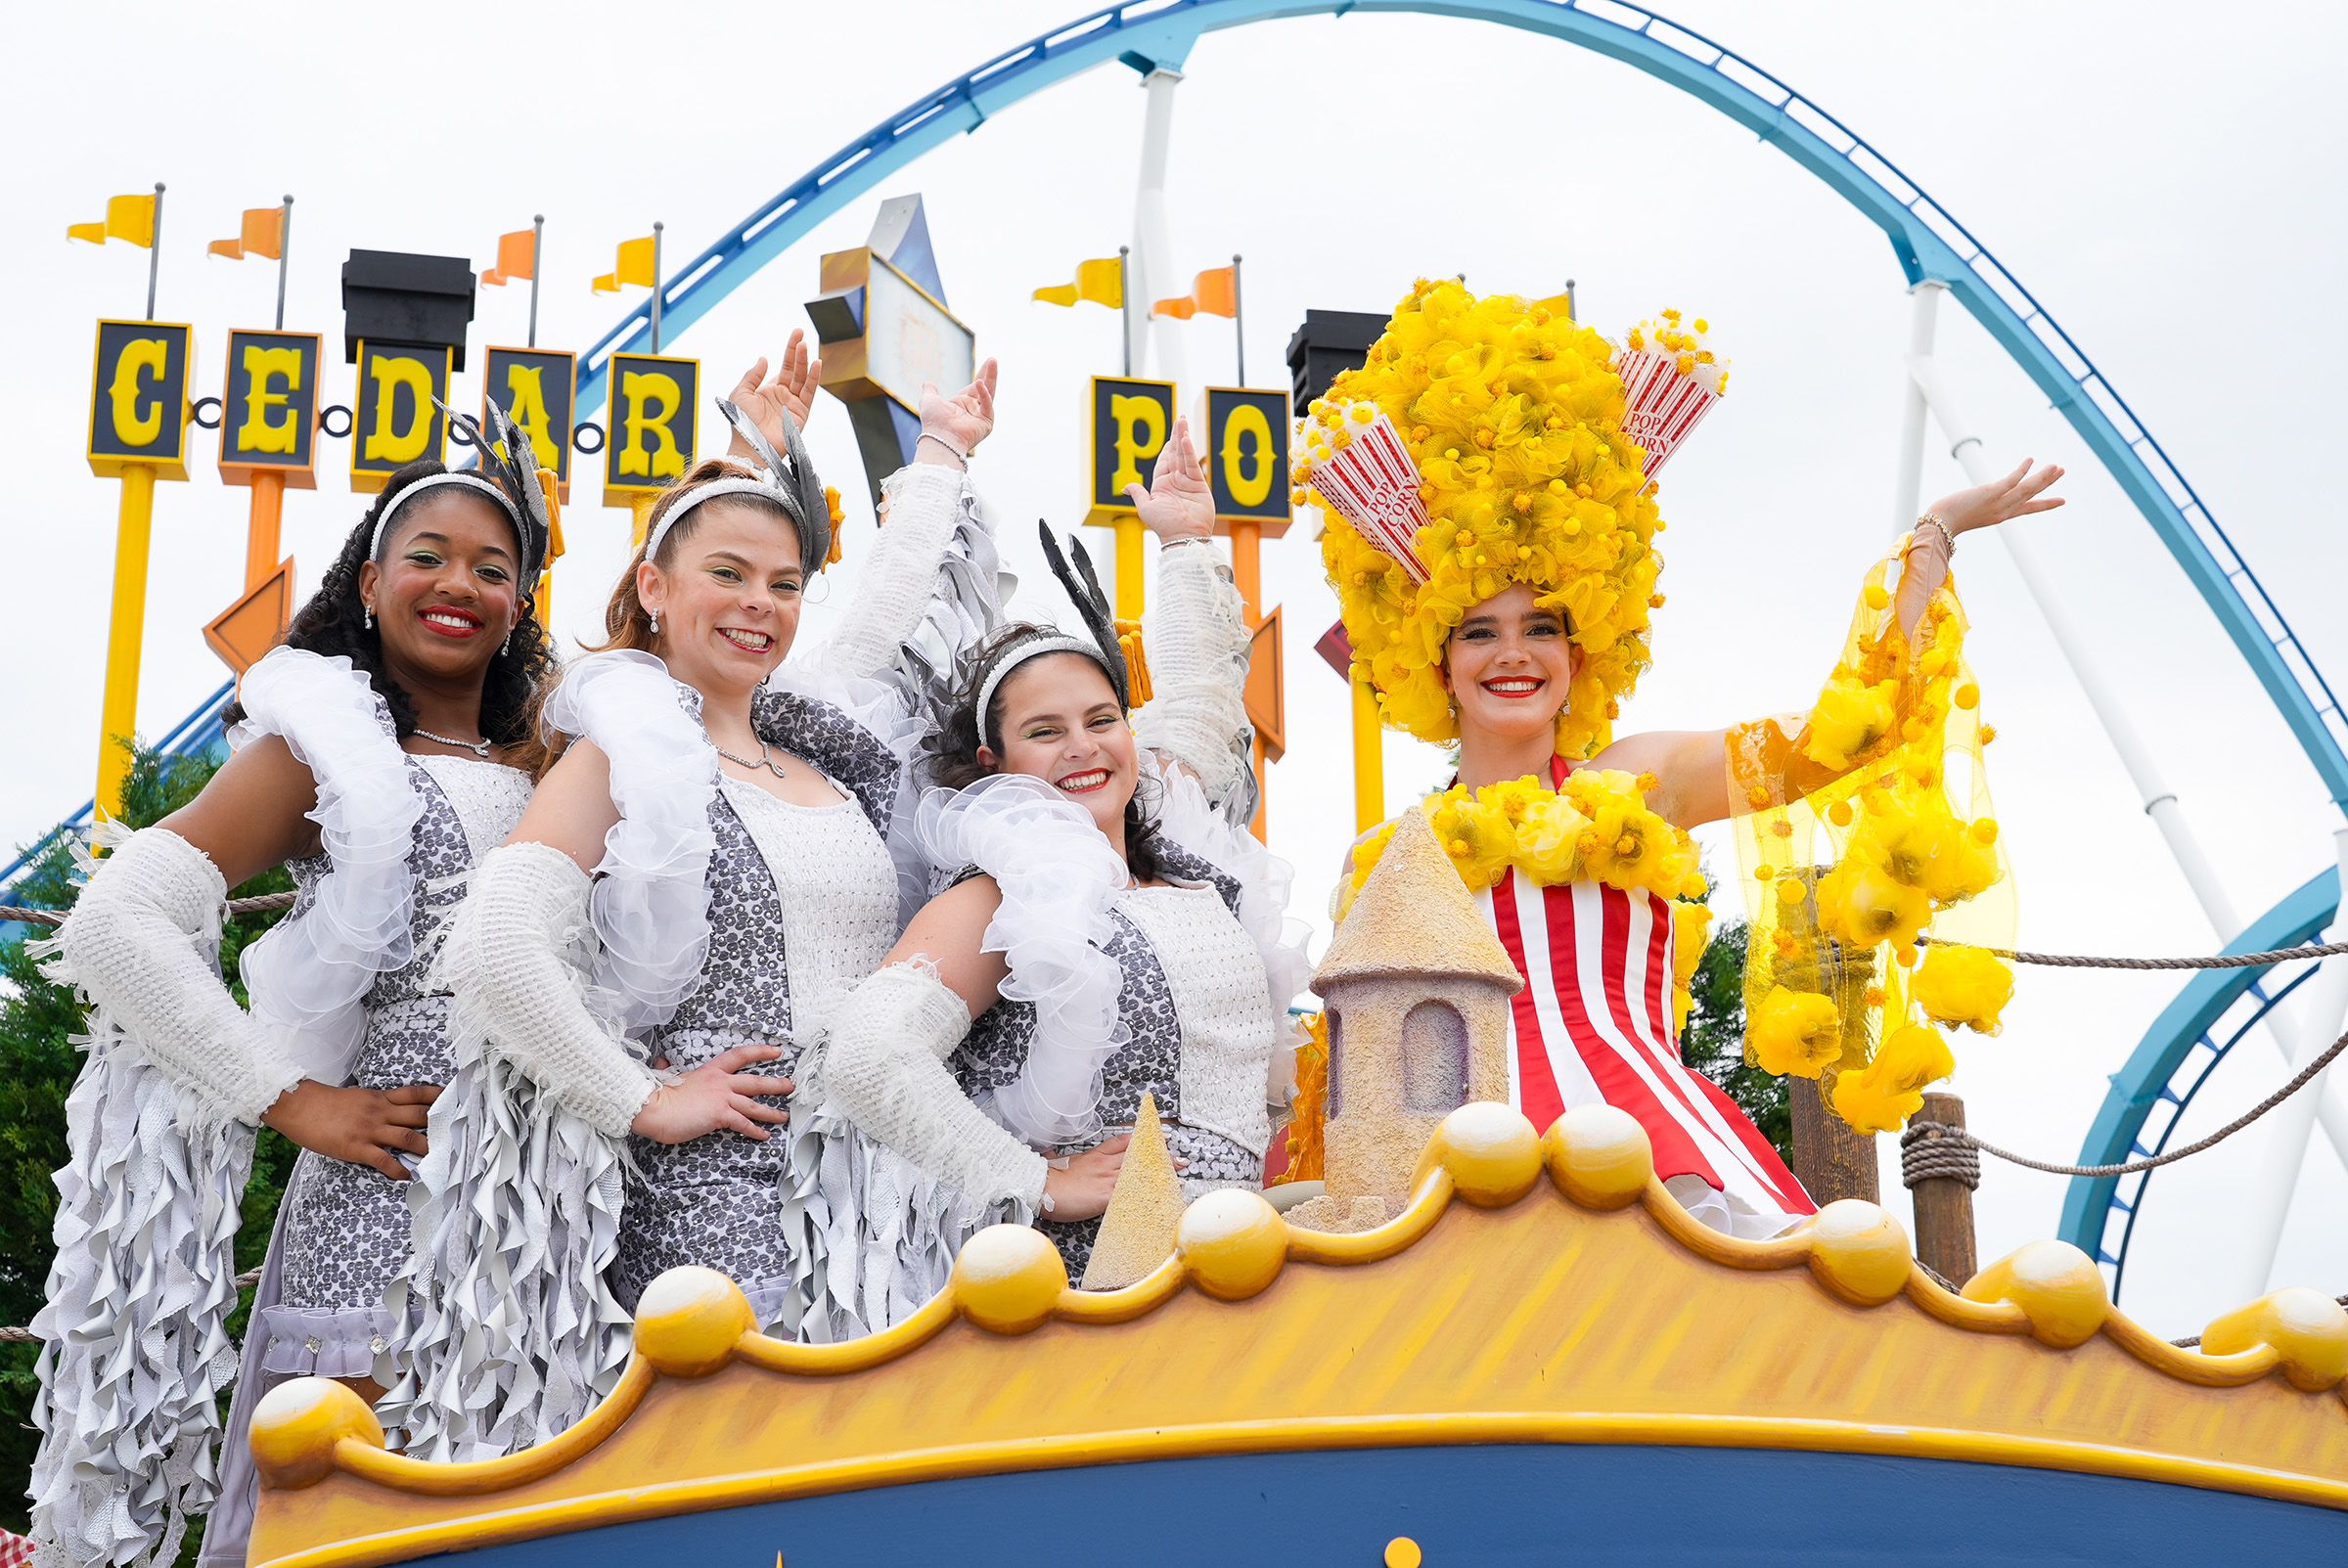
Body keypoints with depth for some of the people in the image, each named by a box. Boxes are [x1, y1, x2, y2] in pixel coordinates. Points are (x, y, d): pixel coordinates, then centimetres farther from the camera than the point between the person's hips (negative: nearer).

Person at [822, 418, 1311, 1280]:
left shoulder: (1187, 867, 12)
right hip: (1086, 1268, -7)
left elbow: (1199, 700, 30)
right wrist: (1037, 1184, -14)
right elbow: (866, 1057, -21)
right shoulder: (1000, 901, -8)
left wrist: (1187, 543, 30)